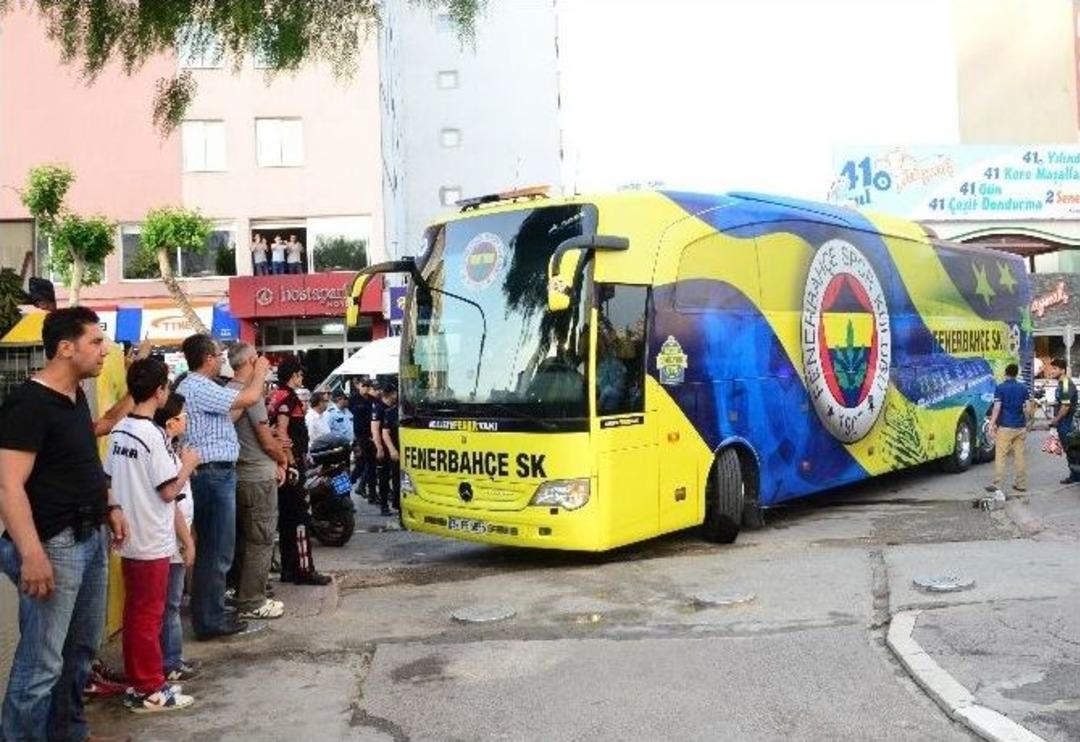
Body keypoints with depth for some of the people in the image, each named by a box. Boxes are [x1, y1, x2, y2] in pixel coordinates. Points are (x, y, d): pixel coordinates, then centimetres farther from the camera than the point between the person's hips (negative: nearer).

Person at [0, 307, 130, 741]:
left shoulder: (76, 396, 10)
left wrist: (109, 506, 19)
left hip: (91, 537, 10)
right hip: (54, 543, -9)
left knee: (82, 647, 19)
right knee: (41, 663, -5)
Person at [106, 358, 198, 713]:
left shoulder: (119, 430, 5)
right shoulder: (153, 434, -19)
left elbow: (110, 480, 12)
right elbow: (169, 491, -18)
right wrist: (188, 464, -3)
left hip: (128, 538, 8)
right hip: (152, 541, -8)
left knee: (133, 613, 15)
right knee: (149, 616, 1)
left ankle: (136, 684, 24)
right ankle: (150, 690, 10)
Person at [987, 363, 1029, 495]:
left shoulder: (1000, 388, -6)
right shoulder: (1023, 388, 7)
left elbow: (997, 408, -11)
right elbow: (1025, 408, 7)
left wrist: (992, 424, -7)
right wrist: (1025, 424, 19)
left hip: (1005, 427, -5)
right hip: (1020, 427, 5)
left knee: (1000, 456, -2)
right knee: (1019, 456, 10)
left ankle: (997, 485, -5)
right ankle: (1021, 484, 12)